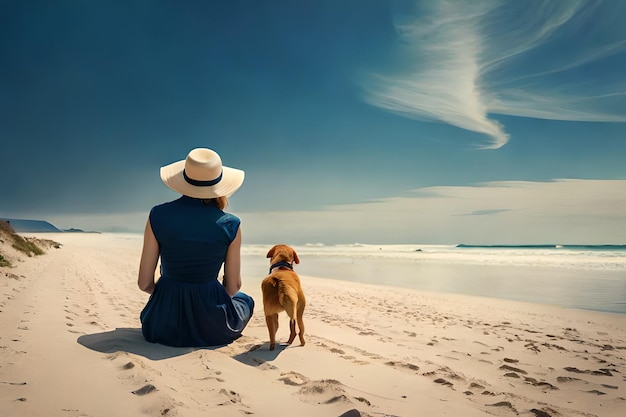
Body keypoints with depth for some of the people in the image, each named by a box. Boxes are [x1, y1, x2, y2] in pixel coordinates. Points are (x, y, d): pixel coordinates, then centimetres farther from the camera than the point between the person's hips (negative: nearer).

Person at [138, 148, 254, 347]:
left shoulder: (158, 216, -12)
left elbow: (145, 283, -7)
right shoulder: (230, 225, -14)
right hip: (213, 327, -3)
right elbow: (233, 286, -4)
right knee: (245, 300, 33)